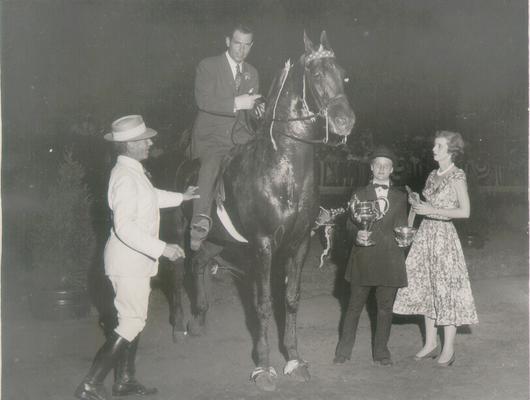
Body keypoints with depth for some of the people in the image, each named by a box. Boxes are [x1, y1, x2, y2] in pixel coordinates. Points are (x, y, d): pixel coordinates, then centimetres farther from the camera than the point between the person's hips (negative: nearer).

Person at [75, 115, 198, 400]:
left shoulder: (133, 171, 7)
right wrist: (162, 248, -28)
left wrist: (180, 197, 33)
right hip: (128, 261, -10)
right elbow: (124, 227, -29)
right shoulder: (125, 177, -23)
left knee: (135, 320, 18)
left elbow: (149, 197, 29)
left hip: (137, 259, 10)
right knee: (131, 324, -5)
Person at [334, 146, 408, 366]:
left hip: (390, 259, 1)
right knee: (354, 305, 4)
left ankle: (381, 351, 16)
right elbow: (350, 222, 4)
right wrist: (357, 233, -17)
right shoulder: (359, 194, 9)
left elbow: (401, 226, 14)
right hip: (363, 258, -1)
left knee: (385, 307, 5)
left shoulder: (400, 197, 13)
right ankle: (343, 350, 13)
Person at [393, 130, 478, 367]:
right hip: (426, 234, 7)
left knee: (447, 288, -4)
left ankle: (448, 349, 4)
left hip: (444, 235, -7)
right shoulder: (433, 176, 13)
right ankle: (430, 344, 17)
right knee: (427, 288, 9)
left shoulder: (457, 176, -8)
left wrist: (433, 210, -16)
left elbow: (465, 211, -13)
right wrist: (417, 202, 1)